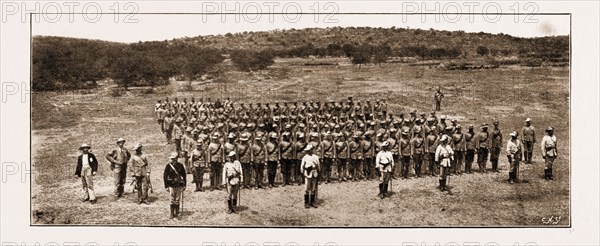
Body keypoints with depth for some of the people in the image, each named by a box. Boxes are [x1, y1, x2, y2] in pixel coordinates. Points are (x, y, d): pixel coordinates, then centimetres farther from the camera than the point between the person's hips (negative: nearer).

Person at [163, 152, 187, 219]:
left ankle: (176, 213, 17)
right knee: (172, 200, 0)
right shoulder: (168, 166, -4)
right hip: (171, 185, -1)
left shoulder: (180, 165, 0)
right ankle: (172, 214, 8)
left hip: (179, 185, 1)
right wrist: (166, 186, -5)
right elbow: (165, 176, -2)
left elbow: (184, 175, 7)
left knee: (177, 200, 7)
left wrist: (184, 185, 6)